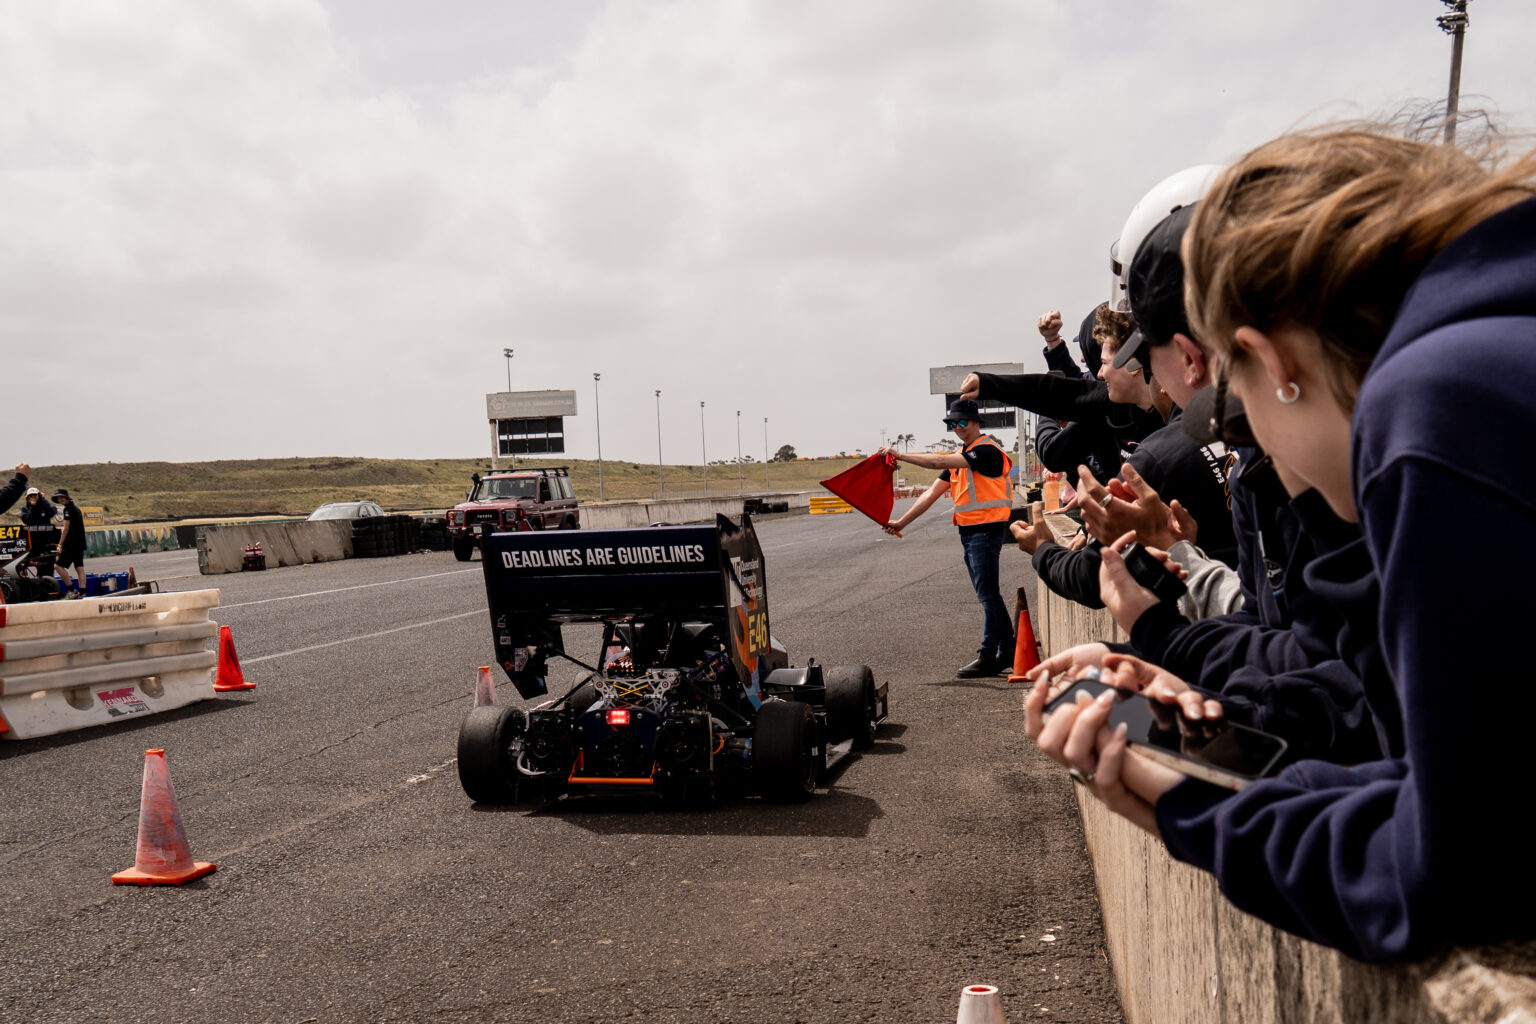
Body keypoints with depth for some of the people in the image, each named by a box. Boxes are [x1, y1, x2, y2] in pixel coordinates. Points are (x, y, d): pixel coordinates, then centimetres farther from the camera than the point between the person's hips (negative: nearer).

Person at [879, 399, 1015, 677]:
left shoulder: (987, 450, -12)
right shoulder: (960, 456, 17)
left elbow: (939, 462, -22)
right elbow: (932, 493, 15)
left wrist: (899, 454, -16)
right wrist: (901, 521, 9)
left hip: (987, 528, -10)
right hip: (968, 530, 10)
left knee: (988, 594, -8)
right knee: (987, 595, 12)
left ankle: (988, 657, -5)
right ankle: (1007, 653, 19)